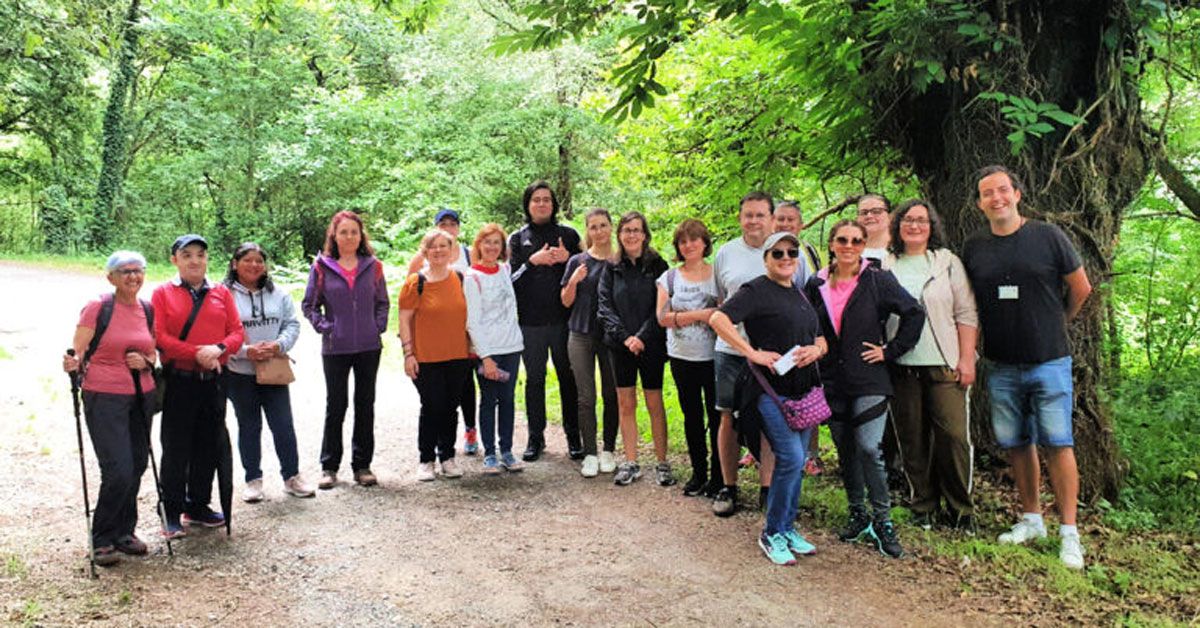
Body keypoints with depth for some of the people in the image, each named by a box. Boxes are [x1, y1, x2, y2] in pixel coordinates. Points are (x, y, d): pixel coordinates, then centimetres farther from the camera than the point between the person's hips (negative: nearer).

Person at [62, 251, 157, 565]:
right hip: (104, 397, -5)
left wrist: (145, 362, -4)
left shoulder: (148, 311, 8)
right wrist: (73, 365, -29)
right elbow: (77, 353, -8)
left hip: (142, 396, 5)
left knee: (137, 466, 8)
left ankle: (124, 532, 25)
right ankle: (102, 540, 6)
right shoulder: (97, 308, -7)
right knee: (119, 471, -11)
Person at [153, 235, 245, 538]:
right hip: (178, 380, -3)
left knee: (209, 445, 10)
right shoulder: (163, 293, 1)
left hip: (214, 380, 3)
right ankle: (172, 512, 12)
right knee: (176, 448, 2)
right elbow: (160, 337, -8)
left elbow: (237, 331, 4)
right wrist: (197, 353, -19)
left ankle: (198, 506, 25)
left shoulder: (222, 293, 10)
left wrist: (219, 349, -16)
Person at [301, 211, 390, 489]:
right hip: (335, 349, -2)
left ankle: (362, 465, 19)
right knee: (335, 406, 5)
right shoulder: (322, 267, -1)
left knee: (366, 405, 8)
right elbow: (309, 305, 5)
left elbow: (382, 302, 12)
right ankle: (329, 466, 16)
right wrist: (324, 327, -7)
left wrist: (379, 326, -2)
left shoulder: (373, 266, 4)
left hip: (369, 346, 2)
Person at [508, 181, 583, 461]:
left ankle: (573, 437, 16)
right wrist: (533, 262, -15)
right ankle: (536, 438, 17)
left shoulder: (568, 235, 8)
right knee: (534, 379, 7)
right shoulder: (518, 239, 7)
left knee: (568, 378, 6)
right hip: (530, 321, 0)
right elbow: (512, 280, 0)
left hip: (563, 319, 0)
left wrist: (567, 258, -10)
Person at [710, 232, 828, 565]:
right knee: (791, 458, -14)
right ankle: (771, 533, 2)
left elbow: (821, 338, 21)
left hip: (804, 388, 7)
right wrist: (754, 353, -19)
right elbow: (719, 319, -17)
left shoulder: (802, 295, 17)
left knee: (797, 461, 11)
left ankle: (788, 528, 24)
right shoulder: (756, 290, -6)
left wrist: (815, 350, -3)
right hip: (772, 389, -7)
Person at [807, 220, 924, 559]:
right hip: (832, 382, 4)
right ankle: (858, 515, 24)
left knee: (869, 447, -13)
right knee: (846, 451, 11)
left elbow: (914, 313, -2)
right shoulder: (817, 285, 7)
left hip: (868, 380, -4)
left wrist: (891, 350, -5)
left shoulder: (877, 280, -3)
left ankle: (882, 521, -2)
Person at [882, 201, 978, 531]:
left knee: (953, 435, -5)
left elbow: (966, 314, 4)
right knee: (912, 439, 5)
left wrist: (967, 360, -3)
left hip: (944, 365, -1)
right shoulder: (885, 267, 10)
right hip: (901, 366, 1)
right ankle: (923, 507, 18)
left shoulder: (947, 262, 7)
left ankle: (961, 509, 10)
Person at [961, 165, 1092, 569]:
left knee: (1058, 444, -3)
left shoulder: (1048, 237, -3)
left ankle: (1069, 534, 3)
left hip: (1048, 362, -3)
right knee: (1017, 444, 10)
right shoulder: (974, 248, 5)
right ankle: (1031, 520, 23)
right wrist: (970, 354, 8)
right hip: (1001, 366, 3)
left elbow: (1081, 288, 7)